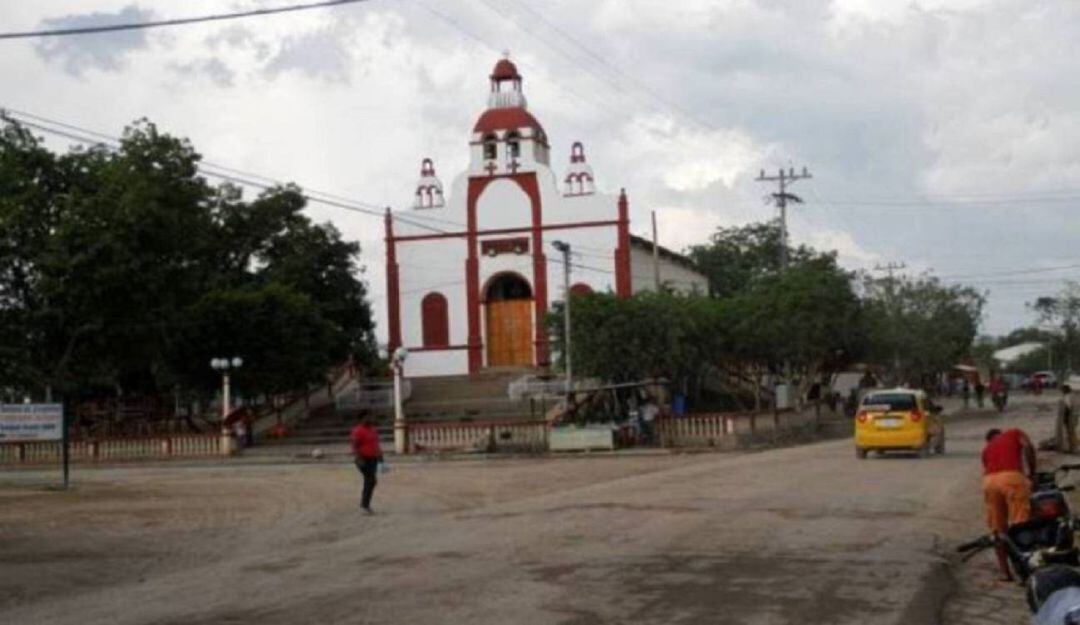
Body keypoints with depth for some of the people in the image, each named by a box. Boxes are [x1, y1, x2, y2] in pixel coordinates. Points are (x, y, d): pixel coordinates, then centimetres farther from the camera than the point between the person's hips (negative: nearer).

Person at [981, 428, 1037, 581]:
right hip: (1012, 476, -4)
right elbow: (1028, 446, 5)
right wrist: (1032, 472, 9)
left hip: (989, 481, 4)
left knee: (998, 528, 11)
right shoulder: (1014, 433, 25)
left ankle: (1004, 571, 11)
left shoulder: (986, 449, 34)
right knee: (1019, 525, -6)